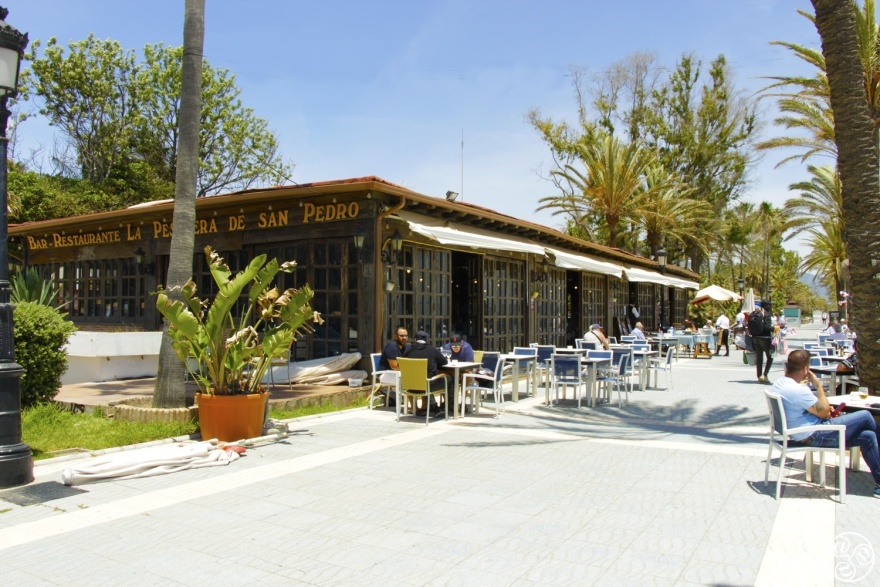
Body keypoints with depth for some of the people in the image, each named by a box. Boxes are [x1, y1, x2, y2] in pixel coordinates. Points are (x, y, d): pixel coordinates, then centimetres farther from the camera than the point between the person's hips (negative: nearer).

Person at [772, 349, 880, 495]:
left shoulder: (780, 383, 5)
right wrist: (818, 385, -10)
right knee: (866, 416, 1)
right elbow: (824, 412, -18)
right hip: (813, 437, -10)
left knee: (868, 436, 11)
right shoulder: (798, 390, -27)